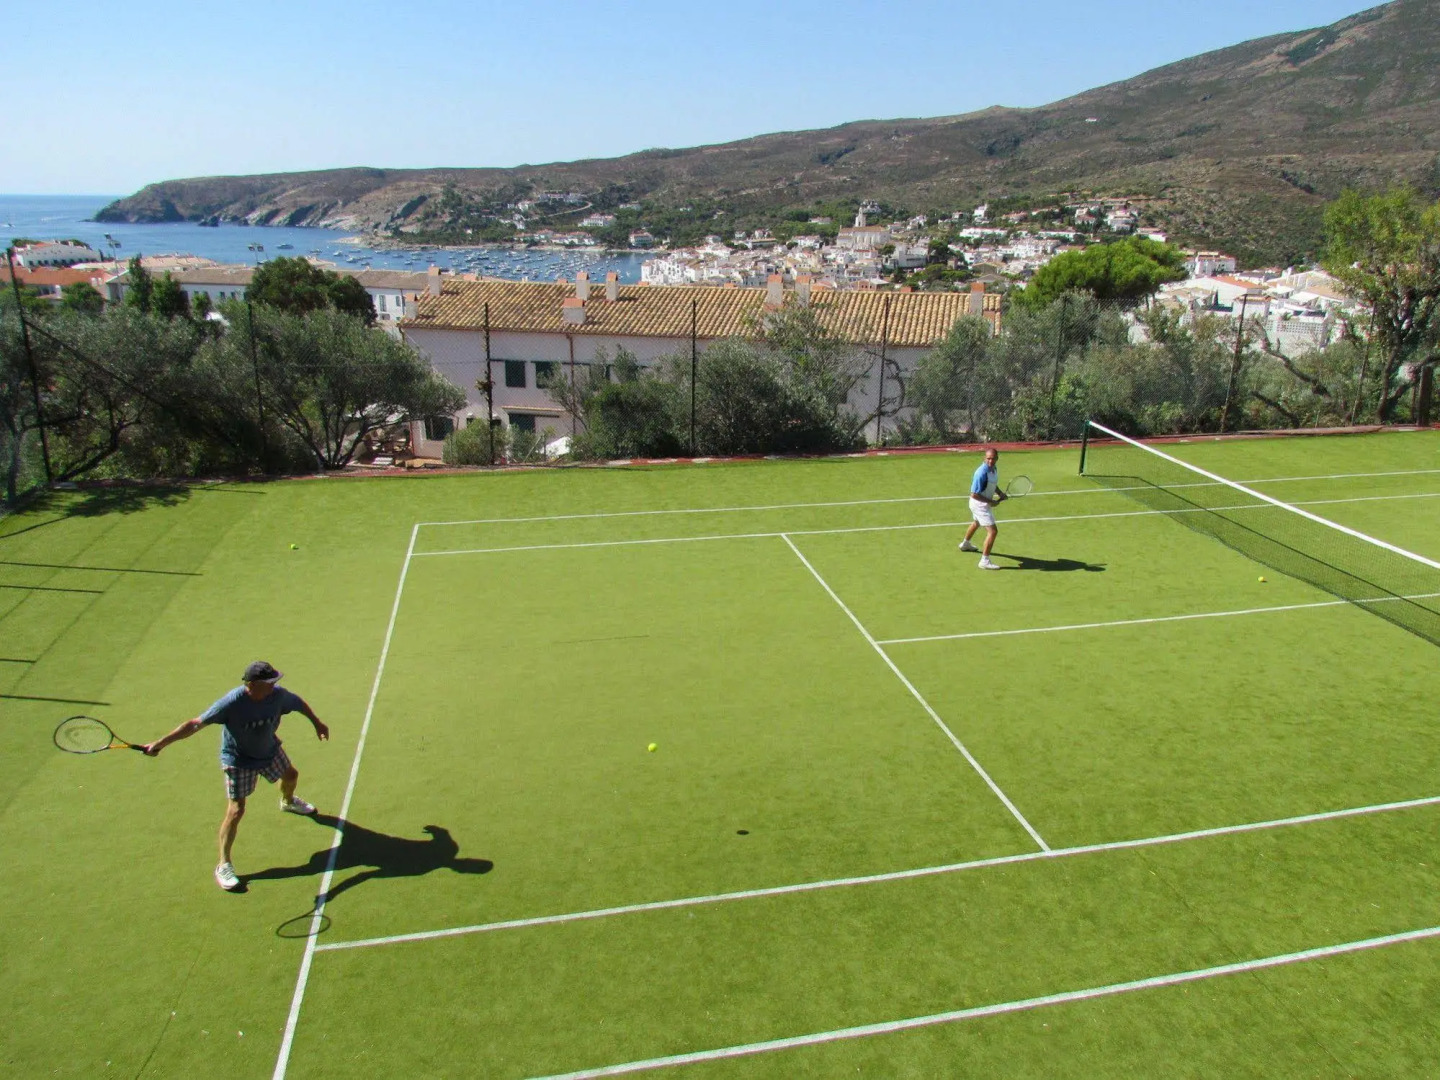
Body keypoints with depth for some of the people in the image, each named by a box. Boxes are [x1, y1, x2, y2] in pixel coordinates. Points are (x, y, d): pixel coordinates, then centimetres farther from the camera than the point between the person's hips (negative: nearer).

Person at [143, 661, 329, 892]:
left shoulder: (278, 695, -24)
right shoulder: (231, 703, -36)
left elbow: (299, 703, -2)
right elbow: (196, 724, -29)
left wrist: (317, 724, 8)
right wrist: (161, 743, -32)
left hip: (270, 750, 5)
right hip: (239, 760, -5)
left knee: (291, 775, 29)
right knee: (236, 810, -8)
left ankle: (288, 801, 67)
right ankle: (223, 866, 8)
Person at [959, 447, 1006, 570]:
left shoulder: (994, 469, -3)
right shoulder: (982, 473, -31)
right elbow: (974, 494, -30)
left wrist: (1000, 493, -1)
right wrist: (991, 502, -25)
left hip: (985, 503, 10)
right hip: (979, 503, -10)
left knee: (976, 523, 34)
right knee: (993, 531, -15)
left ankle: (965, 544, 60)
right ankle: (984, 561, -10)